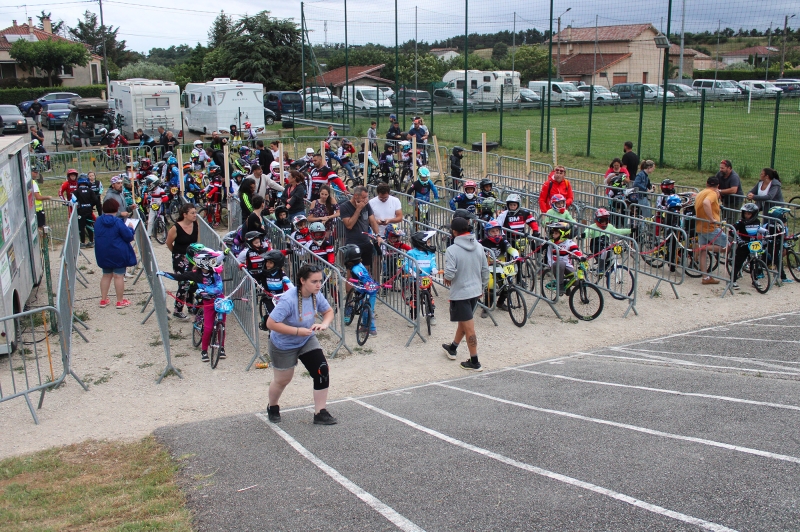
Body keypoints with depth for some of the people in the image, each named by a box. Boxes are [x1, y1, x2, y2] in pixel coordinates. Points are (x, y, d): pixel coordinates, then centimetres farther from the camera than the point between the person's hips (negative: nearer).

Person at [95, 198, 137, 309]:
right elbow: (129, 237, -16)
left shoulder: (98, 221, 0)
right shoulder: (118, 222, -18)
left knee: (106, 275, 17)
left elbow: (97, 236, 13)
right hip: (118, 253, -6)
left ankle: (103, 300, 21)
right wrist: (130, 229, 2)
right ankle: (120, 301, 8)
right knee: (119, 276, 3)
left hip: (103, 254, 6)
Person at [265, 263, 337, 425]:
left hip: (307, 340, 5)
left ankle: (320, 413, 0)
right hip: (284, 346, -5)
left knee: (322, 371, -12)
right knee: (283, 380, 14)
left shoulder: (316, 295, -15)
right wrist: (298, 331, -36)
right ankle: (272, 408, 46)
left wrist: (324, 323, -20)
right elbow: (271, 323, -36)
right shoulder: (288, 300, -35)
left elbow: (328, 311, 2)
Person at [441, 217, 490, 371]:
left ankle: (474, 362, 5)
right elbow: (485, 270, 6)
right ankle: (452, 348, 44)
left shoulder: (452, 250, -19)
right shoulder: (479, 247, 0)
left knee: (469, 328, -1)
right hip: (475, 291, 7)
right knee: (463, 322, 24)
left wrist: (447, 279, -1)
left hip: (460, 293, -7)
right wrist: (482, 288, 19)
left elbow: (449, 274, -25)